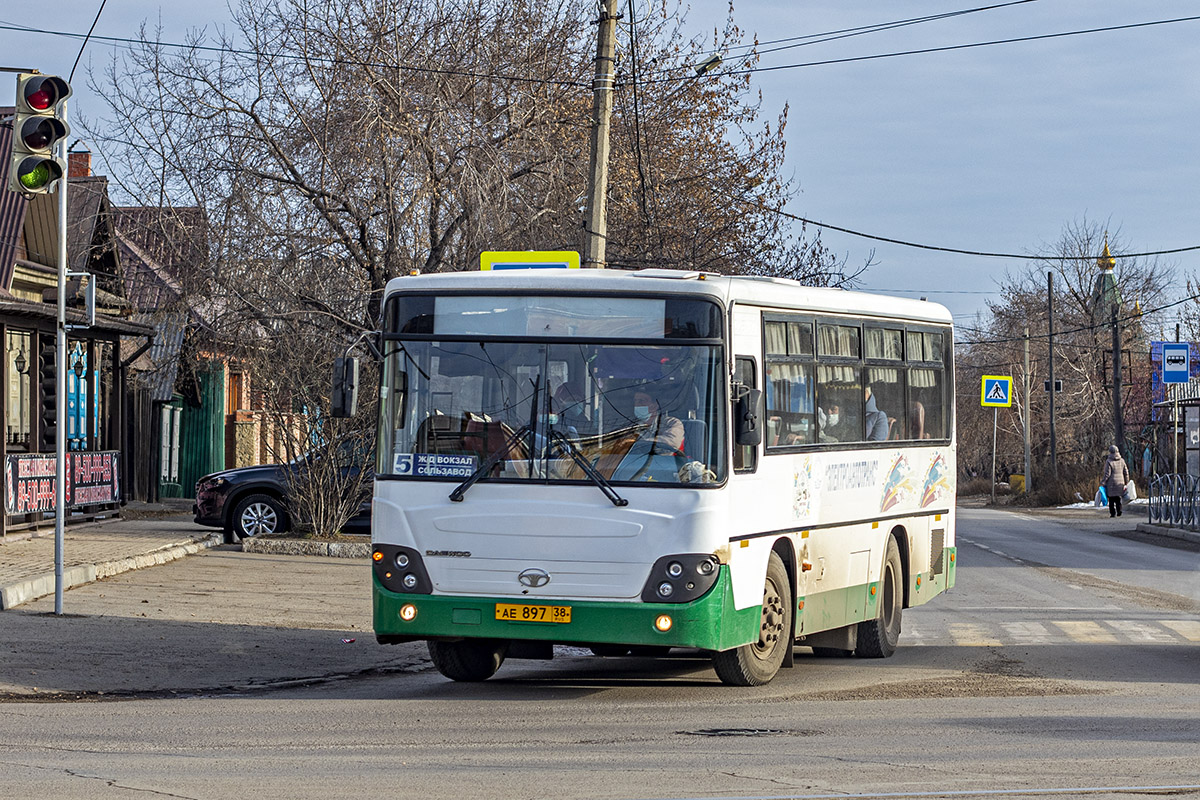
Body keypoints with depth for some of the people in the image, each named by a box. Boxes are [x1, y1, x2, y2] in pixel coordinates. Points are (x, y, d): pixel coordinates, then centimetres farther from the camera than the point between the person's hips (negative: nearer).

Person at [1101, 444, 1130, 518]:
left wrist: (1102, 483, -7)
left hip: (1111, 484, -5)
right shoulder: (1122, 461, 3)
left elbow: (1107, 474, -14)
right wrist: (1126, 482, 19)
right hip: (1120, 483, 5)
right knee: (1118, 499, 14)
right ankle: (1119, 512, 11)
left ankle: (1112, 513, -1)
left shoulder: (1109, 462, -12)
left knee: (1111, 499, 1)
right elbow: (1126, 472, 8)